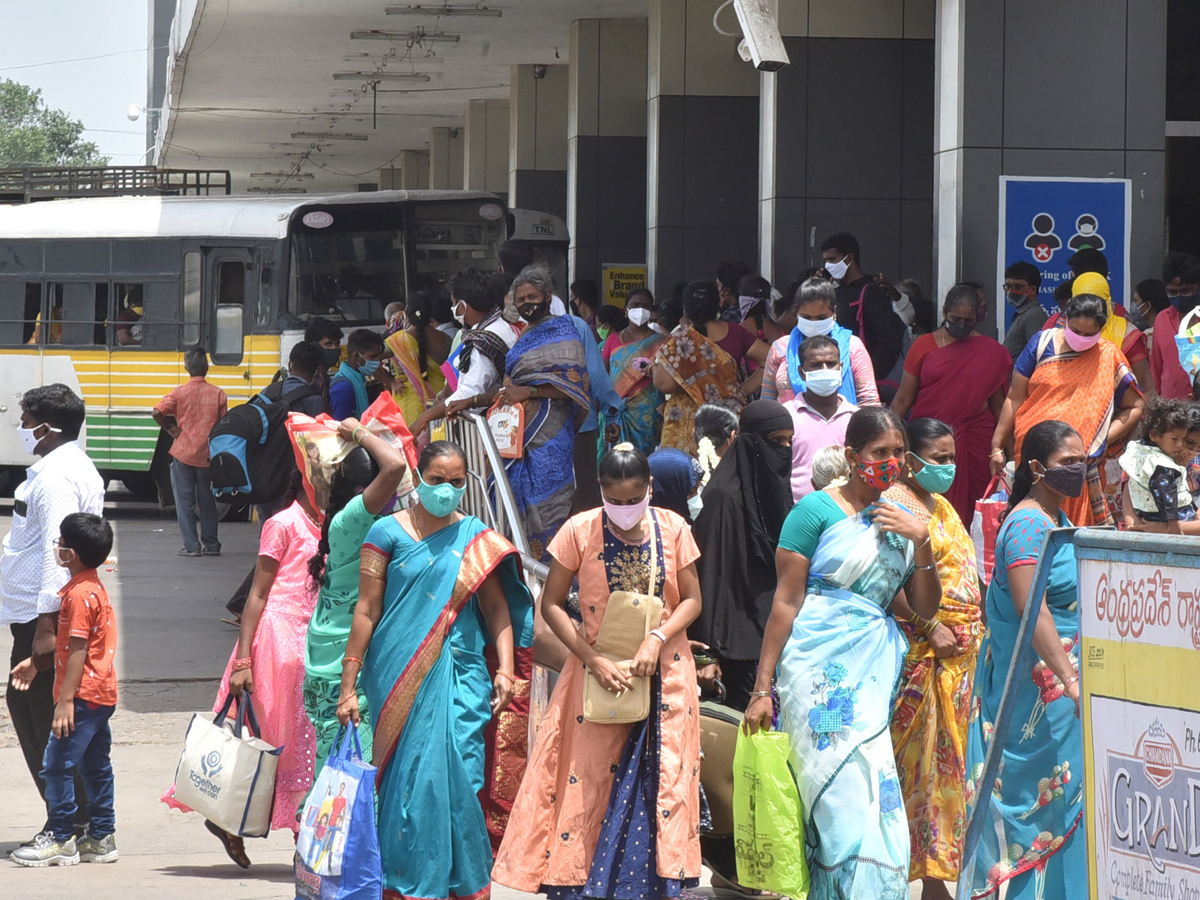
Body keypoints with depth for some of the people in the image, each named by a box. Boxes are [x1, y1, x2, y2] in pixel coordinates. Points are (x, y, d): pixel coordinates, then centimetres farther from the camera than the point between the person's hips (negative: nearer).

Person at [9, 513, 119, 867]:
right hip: (102, 694, 10)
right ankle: (102, 838, 17)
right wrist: (35, 662, 31)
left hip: (83, 695, -10)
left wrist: (66, 701, -21)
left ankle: (59, 839, -3)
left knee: (58, 764, -6)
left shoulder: (79, 593, -17)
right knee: (95, 767, 13)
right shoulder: (93, 587, 14)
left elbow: (78, 650, -21)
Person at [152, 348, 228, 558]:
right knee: (207, 501, 13)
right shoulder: (218, 394, -2)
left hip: (183, 454, -2)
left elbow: (157, 412, -15)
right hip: (208, 456, 2)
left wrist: (170, 429, 1)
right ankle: (211, 545, 16)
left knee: (185, 501, 5)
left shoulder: (180, 392, -6)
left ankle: (191, 546, 1)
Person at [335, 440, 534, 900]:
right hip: (399, 677, -1)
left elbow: (497, 607, 9)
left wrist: (505, 668, -6)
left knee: (457, 777, -7)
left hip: (460, 676, 1)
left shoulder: (476, 538, 10)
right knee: (406, 780, -3)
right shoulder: (389, 532, 3)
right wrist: (348, 686, -1)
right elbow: (367, 610, 2)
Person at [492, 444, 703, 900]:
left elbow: (691, 599, 3)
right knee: (589, 784, -2)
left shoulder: (672, 529, -1)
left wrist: (657, 639, -15)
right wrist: (594, 659, -14)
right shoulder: (580, 531, -5)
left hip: (663, 673, 1)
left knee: (659, 784, 1)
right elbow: (551, 604, -4)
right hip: (598, 674, -1)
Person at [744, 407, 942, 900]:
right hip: (821, 667, -6)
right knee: (843, 792, -13)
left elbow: (926, 608, 13)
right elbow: (785, 602, -6)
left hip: (874, 672, 6)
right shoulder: (817, 511, -3)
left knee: (874, 799, 1)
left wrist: (921, 543, -3)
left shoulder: (899, 520, 15)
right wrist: (762, 689, -9)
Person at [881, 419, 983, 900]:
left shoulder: (941, 506, 19)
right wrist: (929, 628, -21)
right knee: (914, 758, -6)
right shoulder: (896, 504, -10)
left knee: (946, 758, 9)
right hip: (920, 655, -9)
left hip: (959, 656, 9)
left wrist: (975, 631, 15)